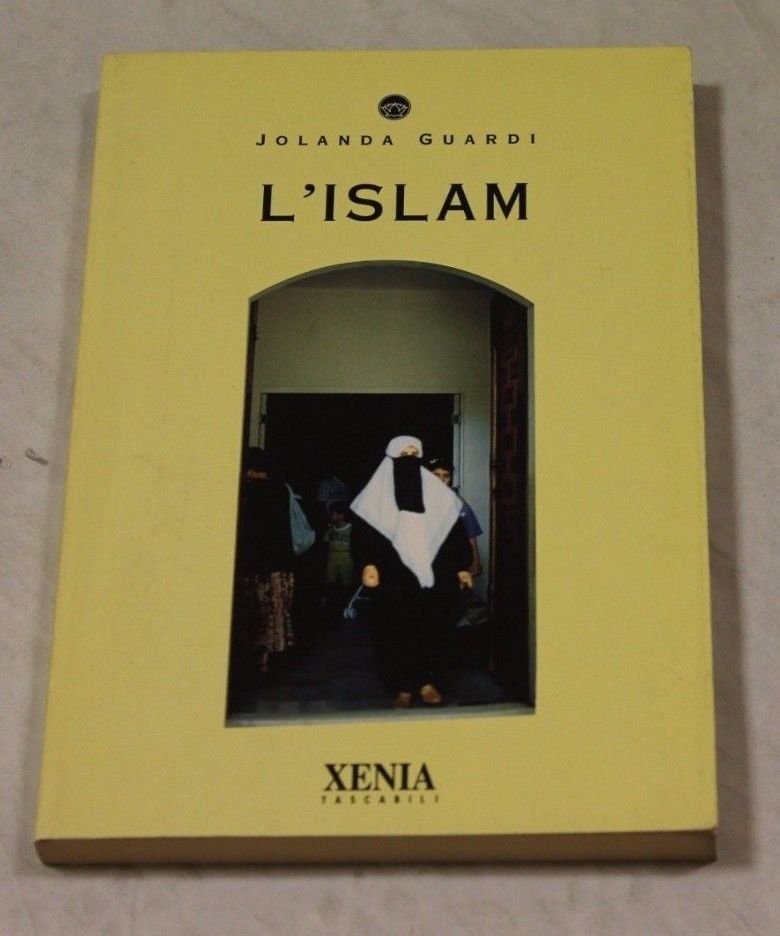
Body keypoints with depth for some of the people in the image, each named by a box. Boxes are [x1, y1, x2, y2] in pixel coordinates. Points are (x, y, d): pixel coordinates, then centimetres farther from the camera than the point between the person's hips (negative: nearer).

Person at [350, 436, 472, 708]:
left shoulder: (434, 489, 15)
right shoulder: (378, 491, 6)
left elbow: (454, 527, 14)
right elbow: (362, 529, -2)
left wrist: (461, 566, 8)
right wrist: (368, 564, -15)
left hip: (432, 571, 2)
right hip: (393, 575, -2)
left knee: (434, 626, -5)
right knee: (397, 630, -3)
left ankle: (428, 682, 4)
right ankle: (403, 687, 3)